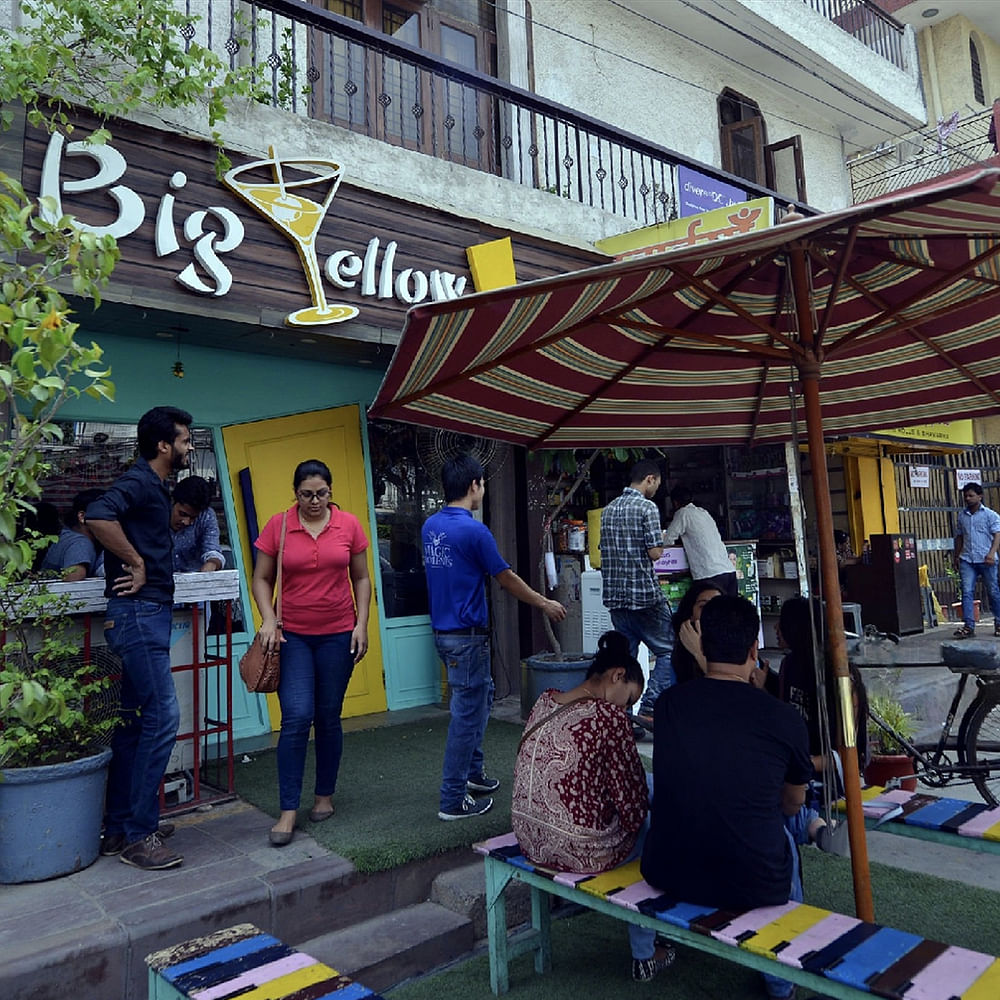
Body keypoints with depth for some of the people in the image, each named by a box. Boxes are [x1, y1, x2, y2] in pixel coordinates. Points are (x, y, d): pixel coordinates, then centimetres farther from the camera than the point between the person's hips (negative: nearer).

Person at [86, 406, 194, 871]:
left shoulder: (154, 486, 18)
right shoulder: (139, 482, -12)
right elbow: (98, 516, -30)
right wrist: (136, 563, -20)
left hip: (149, 613, 10)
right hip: (138, 612, -10)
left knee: (134, 721, 13)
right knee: (162, 716, -9)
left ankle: (118, 831, 22)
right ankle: (138, 834, 1)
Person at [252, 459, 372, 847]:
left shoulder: (349, 525, -1)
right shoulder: (278, 526, -3)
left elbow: (361, 579, 6)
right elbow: (262, 579, 4)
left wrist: (361, 624, -1)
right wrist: (268, 620, -10)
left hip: (338, 635, 1)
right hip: (292, 636, -1)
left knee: (328, 718, 10)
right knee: (296, 717, -9)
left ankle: (325, 796, 28)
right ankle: (288, 812, 3)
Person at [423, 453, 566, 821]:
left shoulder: (430, 526, 5)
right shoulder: (474, 530, -18)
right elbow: (507, 579, -9)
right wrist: (545, 604, 5)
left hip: (442, 629, 8)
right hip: (467, 635, -8)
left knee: (482, 695, 23)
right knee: (468, 713, 2)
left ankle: (473, 771, 33)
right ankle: (453, 800, 11)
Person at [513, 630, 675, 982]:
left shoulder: (544, 701, 3)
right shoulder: (609, 716, -19)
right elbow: (632, 804, -13)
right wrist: (637, 817, 10)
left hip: (529, 839, 7)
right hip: (580, 851, -7)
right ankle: (645, 955, 34)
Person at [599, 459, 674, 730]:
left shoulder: (608, 509, 13)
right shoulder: (647, 507, -10)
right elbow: (655, 553, -13)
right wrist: (660, 540, 6)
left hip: (615, 595, 7)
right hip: (645, 594, -7)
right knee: (668, 651, 4)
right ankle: (649, 708, -5)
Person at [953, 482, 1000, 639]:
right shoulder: (962, 516, 14)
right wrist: (956, 557, 17)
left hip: (986, 560, -3)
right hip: (967, 560, 3)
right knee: (967, 592, -7)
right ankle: (968, 626, -11)